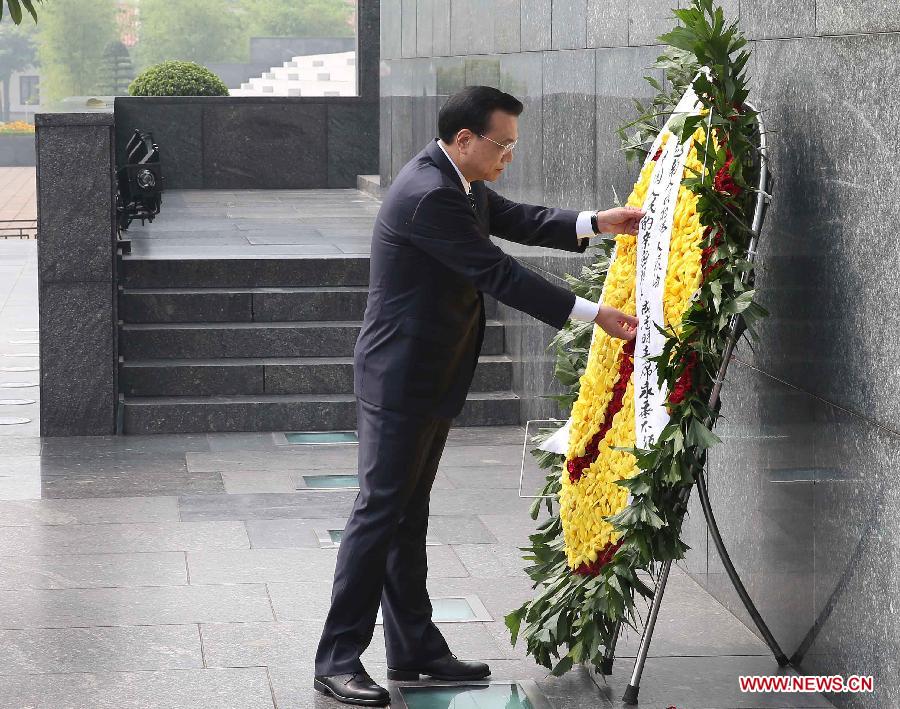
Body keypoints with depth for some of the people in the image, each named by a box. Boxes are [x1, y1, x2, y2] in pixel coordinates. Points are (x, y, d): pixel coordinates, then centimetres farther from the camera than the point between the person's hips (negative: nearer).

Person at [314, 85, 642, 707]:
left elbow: (515, 220, 16)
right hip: (400, 380, -10)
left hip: (432, 377, 10)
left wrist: (595, 223, 2)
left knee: (409, 511, 15)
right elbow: (498, 274, -25)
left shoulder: (458, 183, 7)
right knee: (381, 510, -7)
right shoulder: (428, 196, -25)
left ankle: (414, 648, 23)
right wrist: (593, 314, -21)